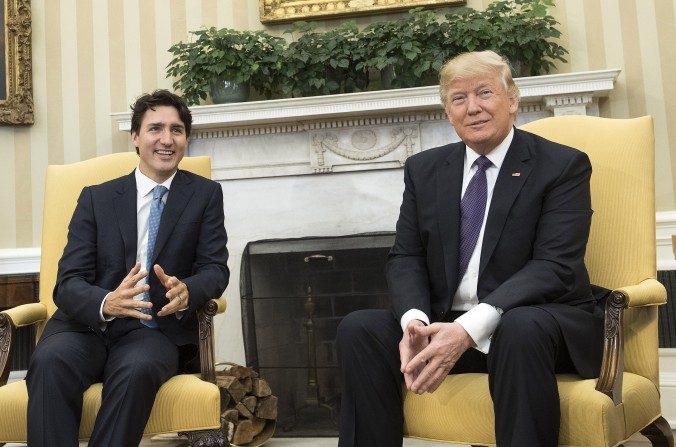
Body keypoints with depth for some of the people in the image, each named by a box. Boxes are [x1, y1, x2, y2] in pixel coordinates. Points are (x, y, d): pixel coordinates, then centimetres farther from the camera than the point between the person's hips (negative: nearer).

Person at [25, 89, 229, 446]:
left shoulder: (205, 195, 10)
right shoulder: (96, 198, 10)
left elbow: (215, 269, 3)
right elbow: (68, 283, 1)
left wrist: (186, 292, -22)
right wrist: (106, 303, -24)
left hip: (157, 329, -1)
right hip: (87, 325, 1)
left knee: (138, 368, -35)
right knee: (50, 360, -32)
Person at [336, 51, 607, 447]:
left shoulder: (563, 165, -4)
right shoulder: (425, 169, 10)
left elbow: (554, 266, -15)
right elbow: (406, 258, 6)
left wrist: (470, 328, -28)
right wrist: (414, 320, -18)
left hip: (538, 322, -3)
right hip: (445, 325, 4)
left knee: (521, 328, -36)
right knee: (358, 329, -18)